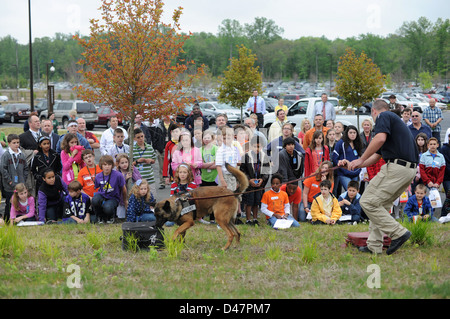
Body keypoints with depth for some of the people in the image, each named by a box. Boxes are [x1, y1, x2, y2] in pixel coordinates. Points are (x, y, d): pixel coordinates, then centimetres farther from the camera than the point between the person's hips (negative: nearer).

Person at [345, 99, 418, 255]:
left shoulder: (383, 117, 1)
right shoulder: (394, 119, 30)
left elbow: (380, 138, -20)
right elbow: (376, 156, 30)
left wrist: (361, 160, -12)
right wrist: (352, 165, 28)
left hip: (396, 167, -10)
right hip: (409, 170, 10)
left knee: (368, 202, -7)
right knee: (380, 204, 17)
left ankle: (398, 232, -8)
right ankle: (374, 246, 15)